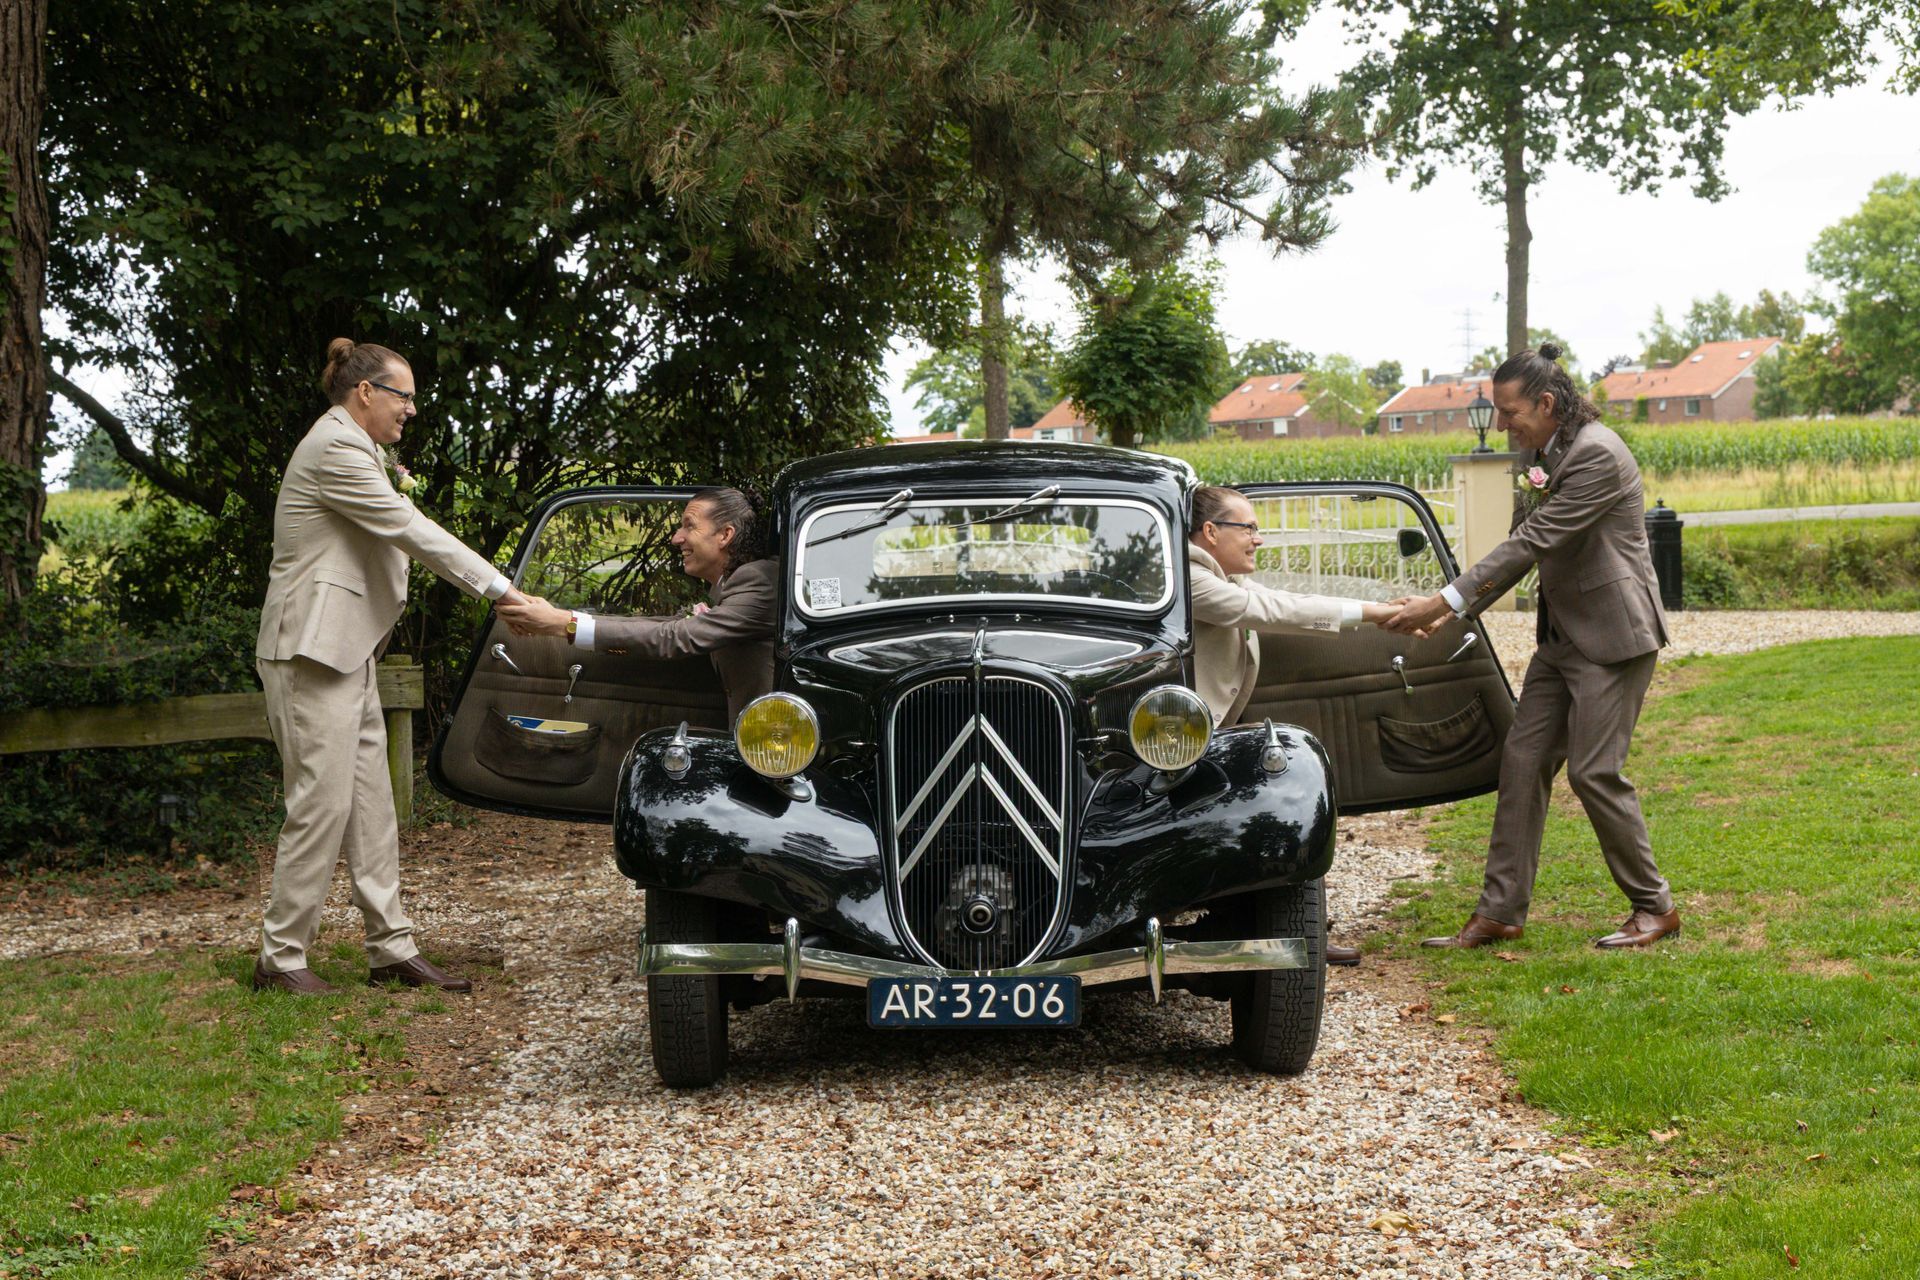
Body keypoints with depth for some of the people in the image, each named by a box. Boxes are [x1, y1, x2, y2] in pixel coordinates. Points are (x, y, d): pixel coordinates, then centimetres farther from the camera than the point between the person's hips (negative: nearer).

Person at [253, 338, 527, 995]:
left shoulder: (354, 448, 19)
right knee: (322, 806, -7)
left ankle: (391, 948, 12)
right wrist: (500, 588, -18)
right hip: (312, 651, -11)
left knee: (371, 806, 9)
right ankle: (280, 959, 1)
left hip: (347, 651, 11)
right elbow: (412, 532, -19)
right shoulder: (336, 448, -15)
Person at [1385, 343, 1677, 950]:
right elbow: (1522, 543, 14)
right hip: (1561, 637, 9)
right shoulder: (1537, 455, 9)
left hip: (1612, 637, -9)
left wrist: (1447, 600, -23)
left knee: (1595, 772, -8)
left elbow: (1535, 541, -24)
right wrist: (1451, 611, 4)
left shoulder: (1597, 455, -21)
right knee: (1522, 761, 4)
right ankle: (1500, 911, 8)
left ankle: (1654, 907, 8)